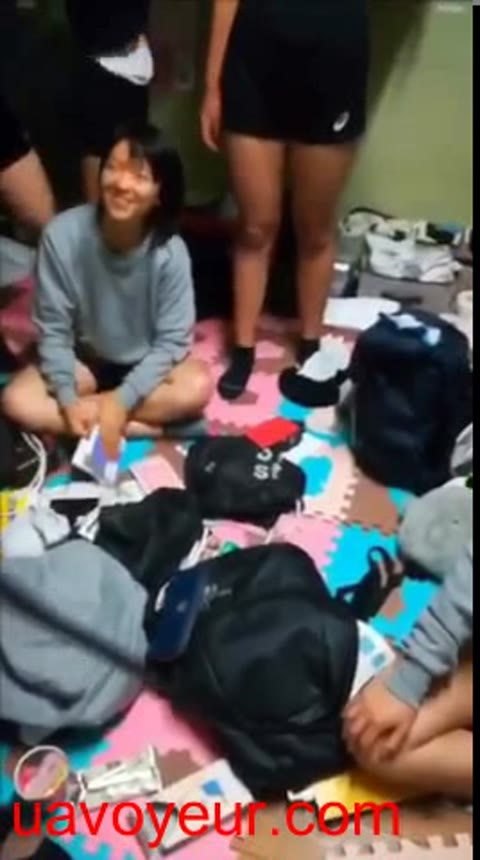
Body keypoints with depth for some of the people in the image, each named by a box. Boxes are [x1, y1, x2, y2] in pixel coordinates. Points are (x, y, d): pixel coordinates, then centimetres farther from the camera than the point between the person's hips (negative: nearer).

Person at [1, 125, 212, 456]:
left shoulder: (170, 251, -22)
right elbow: (53, 327, -14)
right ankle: (144, 427, -22)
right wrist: (67, 399, -25)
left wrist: (122, 401, -27)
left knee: (197, 386, -28)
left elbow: (172, 339, -18)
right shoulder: (63, 234, -21)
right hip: (84, 359, 1)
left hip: (146, 365, -1)